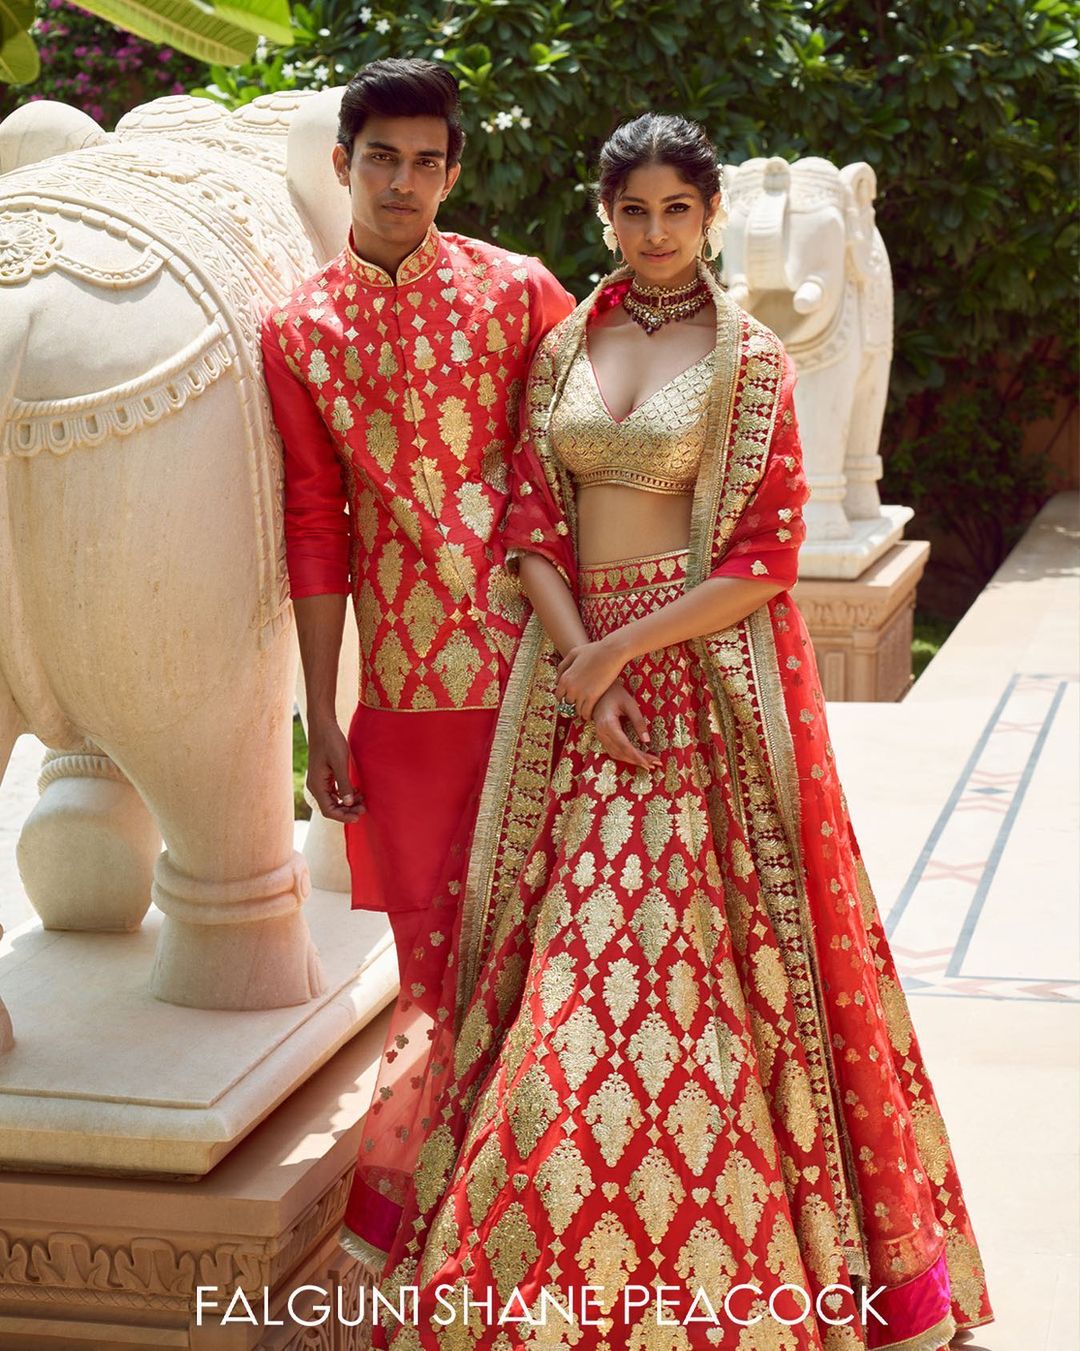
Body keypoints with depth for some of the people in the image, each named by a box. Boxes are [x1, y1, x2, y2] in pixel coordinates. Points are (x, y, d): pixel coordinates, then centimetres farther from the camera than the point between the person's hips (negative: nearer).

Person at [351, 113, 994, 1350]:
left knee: (689, 942, -3)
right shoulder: (563, 347, 10)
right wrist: (576, 663, -8)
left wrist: (619, 653, -11)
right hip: (577, 666, 4)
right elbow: (532, 520, 6)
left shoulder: (749, 360, -1)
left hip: (708, 675, -3)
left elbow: (767, 559, -7)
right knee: (570, 946, 4)